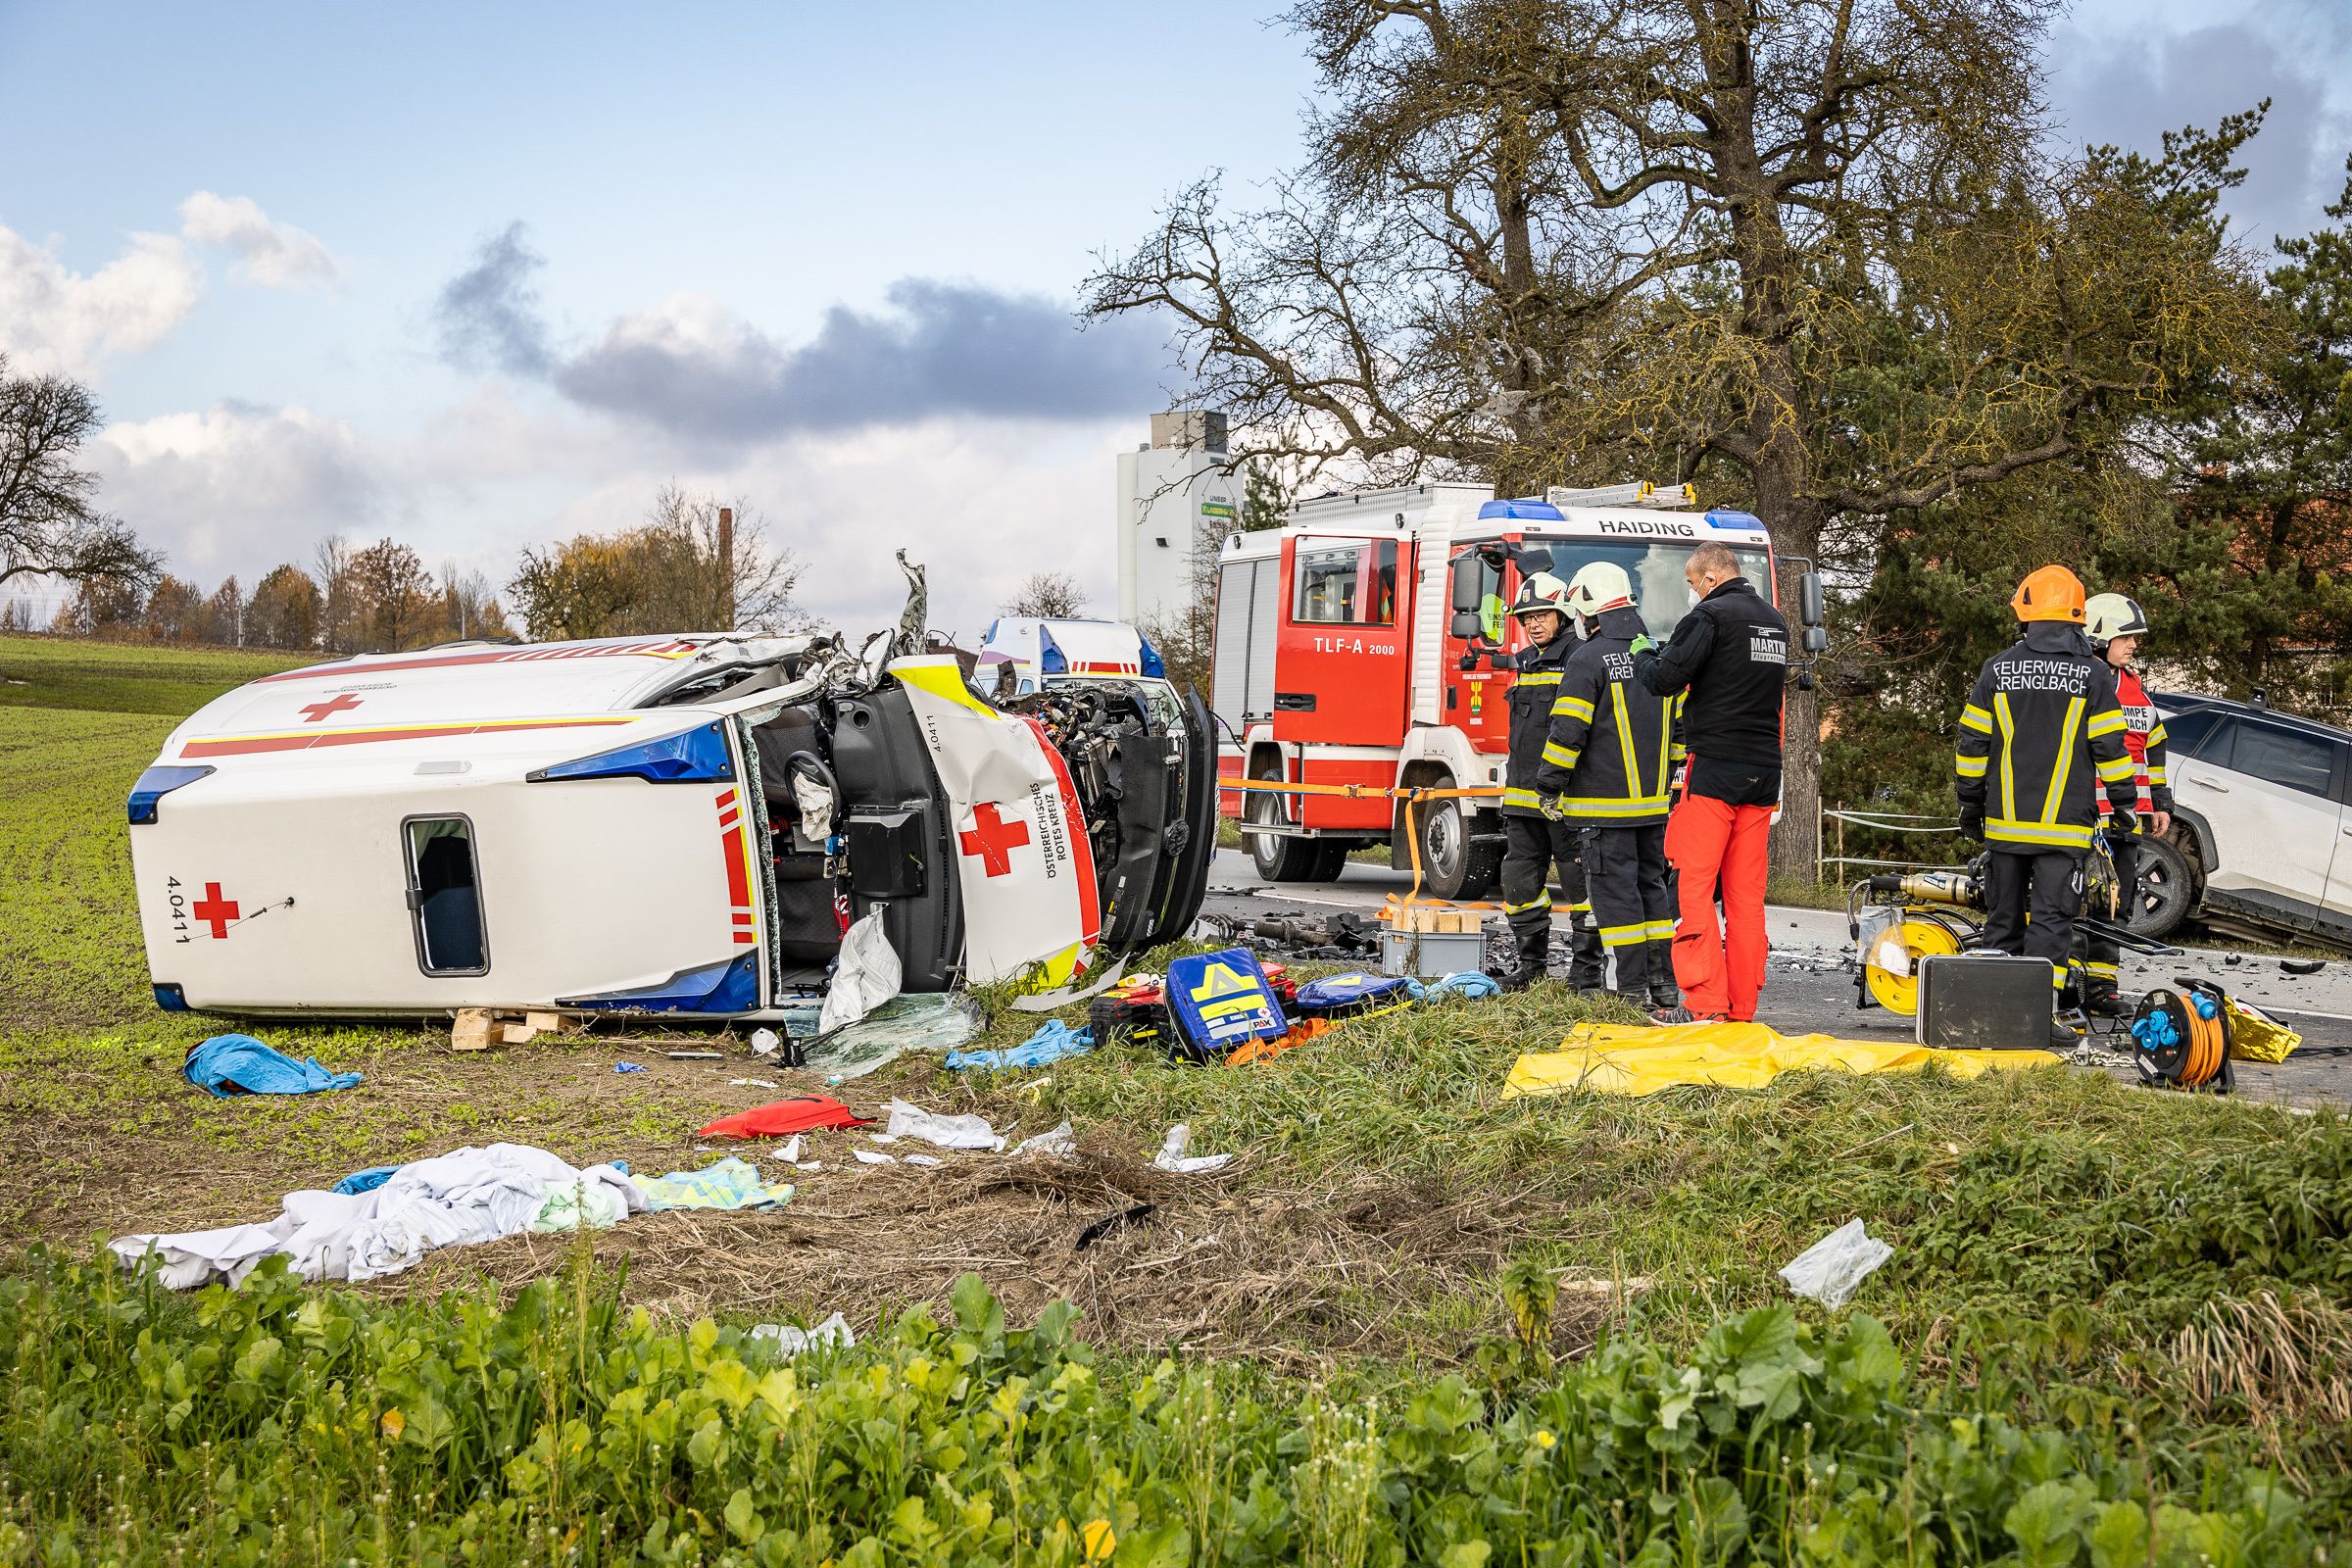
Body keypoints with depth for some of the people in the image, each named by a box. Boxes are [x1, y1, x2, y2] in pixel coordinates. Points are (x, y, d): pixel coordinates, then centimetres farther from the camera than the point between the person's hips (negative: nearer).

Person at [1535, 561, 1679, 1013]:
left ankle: (1633, 993, -3)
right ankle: (1664, 990, 14)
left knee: (1615, 891, -3)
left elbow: (1567, 732, -16)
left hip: (1606, 804, -7)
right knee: (1651, 886, 13)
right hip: (1654, 802, 7)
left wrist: (1550, 787, -6)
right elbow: (1679, 726, 19)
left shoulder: (1589, 659, -12)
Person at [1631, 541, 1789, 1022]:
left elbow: (1665, 679, -15)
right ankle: (1743, 1009, 10)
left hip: (1715, 767, -7)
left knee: (1694, 887, -4)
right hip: (1764, 772, 7)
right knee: (1747, 896, 8)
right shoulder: (1775, 621, 16)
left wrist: (1643, 655, 8)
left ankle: (1708, 1004, -10)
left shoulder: (1712, 614, -9)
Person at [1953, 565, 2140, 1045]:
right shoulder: (2093, 675, -3)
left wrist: (1970, 805, 15)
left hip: (2004, 823, 3)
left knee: (2004, 917, 12)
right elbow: (2109, 749, -3)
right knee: (2051, 918, -3)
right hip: (2064, 825, -3)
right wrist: (2123, 806, 7)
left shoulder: (1997, 670, 4)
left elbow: (1971, 745, 5)